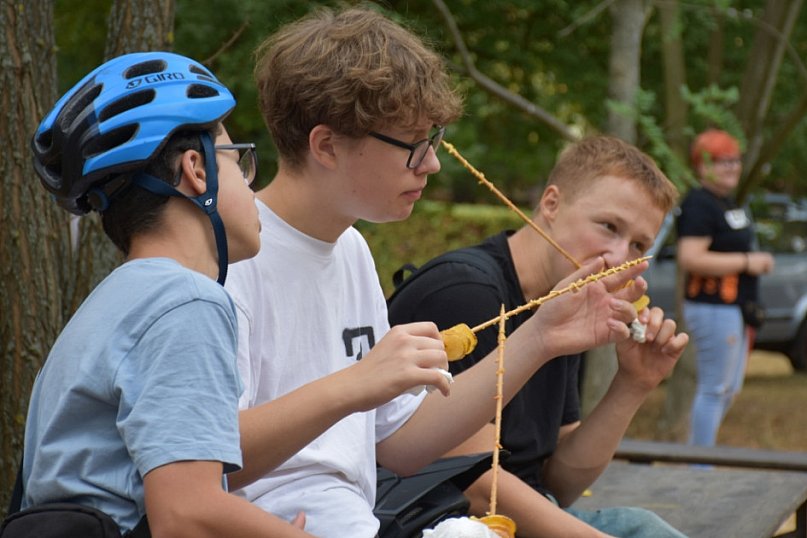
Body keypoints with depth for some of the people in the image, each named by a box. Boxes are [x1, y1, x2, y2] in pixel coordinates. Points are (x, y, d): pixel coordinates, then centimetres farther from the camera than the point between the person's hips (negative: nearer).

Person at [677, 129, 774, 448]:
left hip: (734, 307, 11)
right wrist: (746, 262, -22)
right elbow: (690, 259, -27)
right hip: (712, 309, -11)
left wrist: (758, 261, 13)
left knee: (731, 388, 17)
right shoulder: (699, 205, -17)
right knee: (714, 389, -5)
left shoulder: (729, 203, 16)